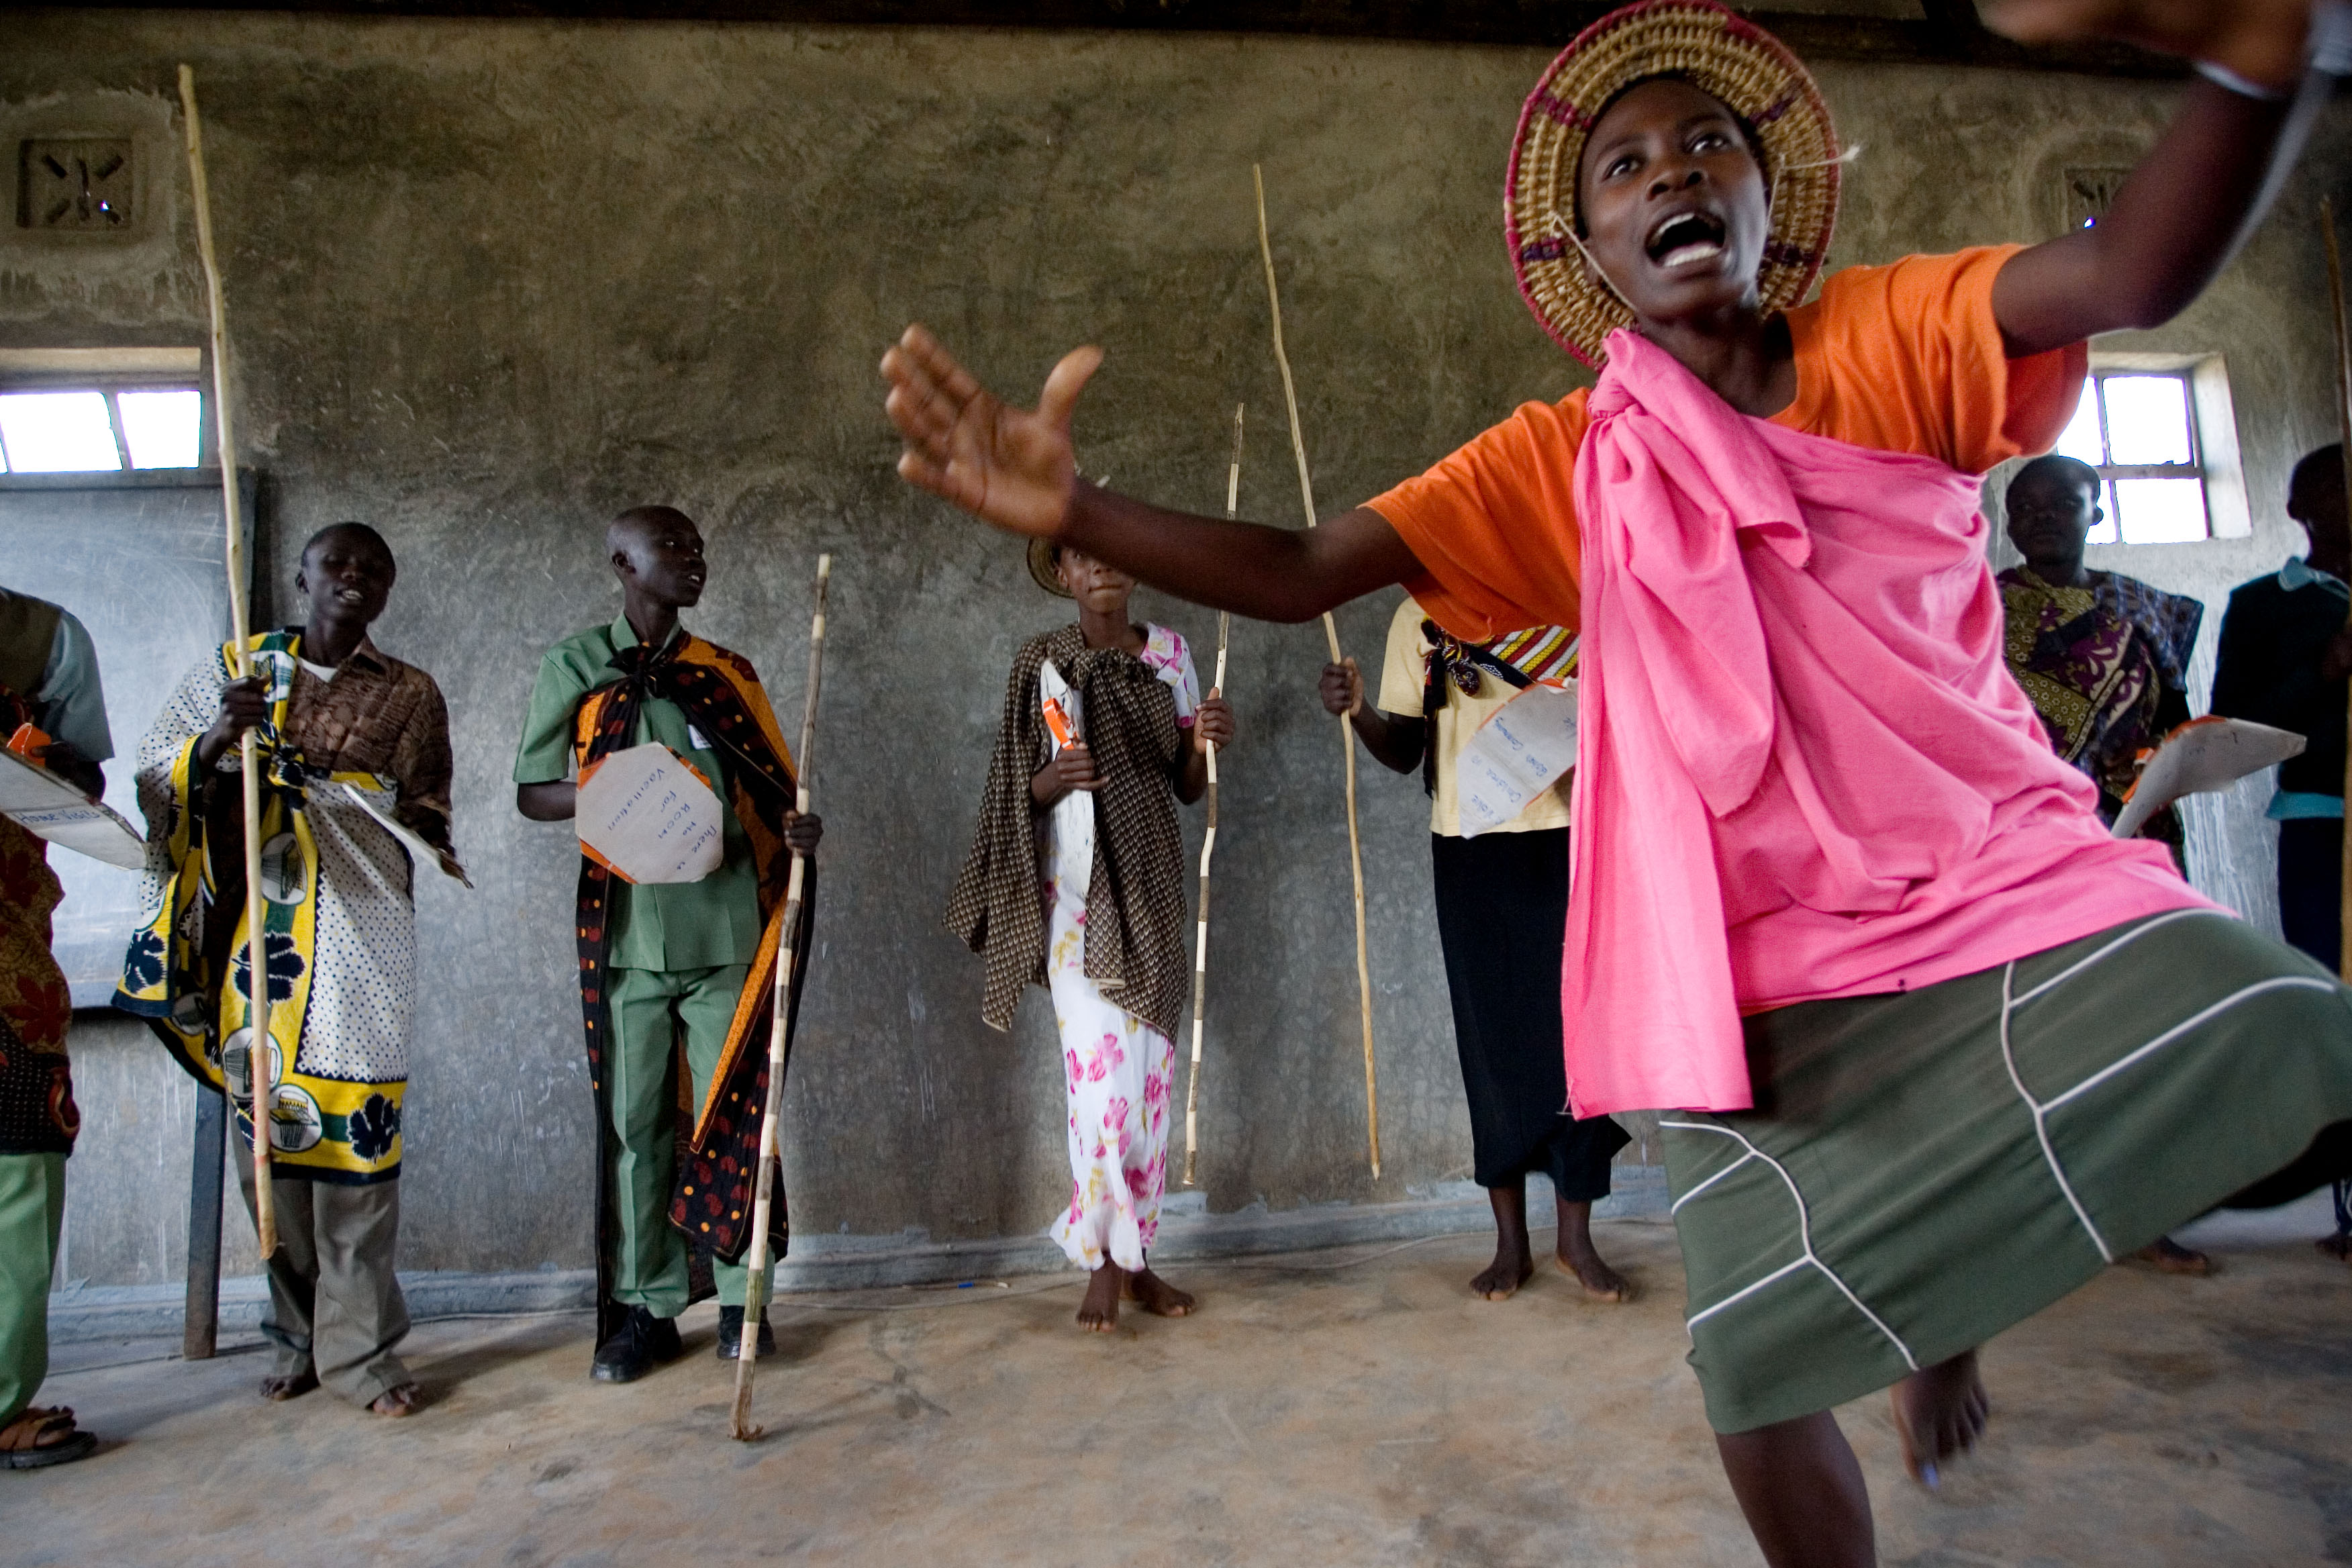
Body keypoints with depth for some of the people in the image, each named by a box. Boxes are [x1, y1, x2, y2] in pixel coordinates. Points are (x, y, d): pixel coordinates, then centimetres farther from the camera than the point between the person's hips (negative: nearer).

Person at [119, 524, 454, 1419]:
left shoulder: (409, 694, 12)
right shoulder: (234, 669, 14)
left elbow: (424, 810, 10)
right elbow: (156, 780, 10)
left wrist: (426, 829, -13)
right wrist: (215, 741, -10)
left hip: (358, 920, -1)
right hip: (252, 919, 2)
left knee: (350, 1121, -7)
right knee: (265, 1116, 2)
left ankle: (358, 1345, -1)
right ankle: (297, 1336, 15)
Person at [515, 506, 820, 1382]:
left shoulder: (727, 674, 12)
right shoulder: (573, 669, 7)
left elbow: (772, 789, 12)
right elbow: (532, 792, 6)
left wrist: (798, 828, -11)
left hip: (726, 924, 1)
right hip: (628, 930, -1)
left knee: (734, 1111, 3)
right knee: (636, 1122, 5)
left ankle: (740, 1297, 14)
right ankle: (644, 1308, 17)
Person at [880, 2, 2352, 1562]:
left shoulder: (1890, 341, -1)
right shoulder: (1560, 463, 0)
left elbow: (2132, 271, -21)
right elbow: (1294, 573, -8)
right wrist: (1072, 510, -23)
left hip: (2006, 874, 1)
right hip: (1769, 970, 0)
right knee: (1764, 1363, -1)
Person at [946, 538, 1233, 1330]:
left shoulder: (1169, 652, 7)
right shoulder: (1042, 662, 0)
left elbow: (1187, 788, 8)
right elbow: (1021, 790, 1)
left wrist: (1206, 744, -13)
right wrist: (1051, 779, -20)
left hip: (1150, 885, 3)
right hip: (1076, 887, -3)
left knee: (1151, 1068, 5)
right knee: (1100, 1068, -9)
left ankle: (1135, 1256, 19)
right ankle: (1103, 1263, 6)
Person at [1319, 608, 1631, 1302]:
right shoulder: (1420, 618, 7)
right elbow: (1404, 750, 4)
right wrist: (1357, 711, -17)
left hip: (1567, 835, 0)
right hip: (1471, 847, 0)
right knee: (1493, 1042, 5)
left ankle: (1576, 1237, 17)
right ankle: (1511, 1242, 18)